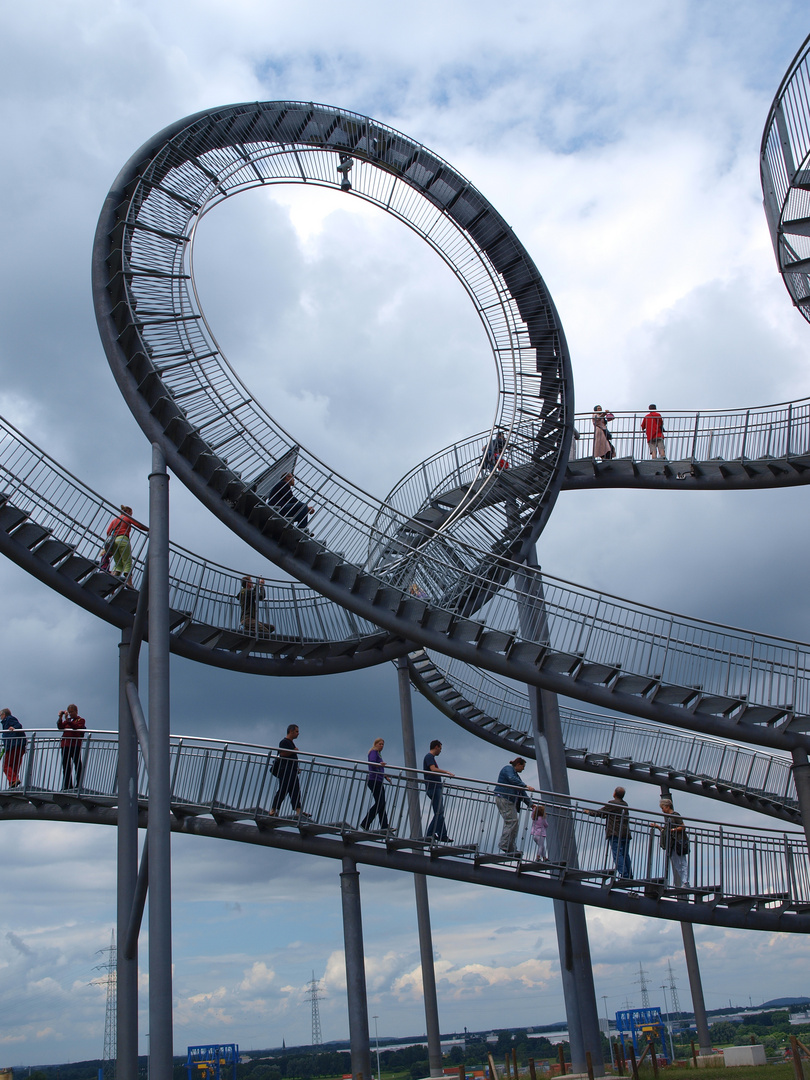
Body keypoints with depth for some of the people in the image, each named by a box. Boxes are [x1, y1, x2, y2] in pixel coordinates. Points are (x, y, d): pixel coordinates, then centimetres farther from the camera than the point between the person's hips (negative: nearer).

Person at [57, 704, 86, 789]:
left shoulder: (80, 720, 4)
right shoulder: (67, 721, 21)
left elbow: (76, 727, -17)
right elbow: (60, 727, 4)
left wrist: (67, 719, -22)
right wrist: (60, 718, -7)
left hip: (75, 745, -6)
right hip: (65, 745, 6)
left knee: (77, 765, -5)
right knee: (66, 766, 7)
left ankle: (79, 785, -4)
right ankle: (67, 785, 12)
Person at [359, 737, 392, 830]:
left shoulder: (378, 754, 26)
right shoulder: (373, 752, -4)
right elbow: (372, 762, -24)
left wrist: (386, 777, 41)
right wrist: (379, 764, -43)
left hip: (379, 781, 10)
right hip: (374, 780, -10)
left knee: (382, 804, 2)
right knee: (379, 803, -15)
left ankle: (385, 826, -4)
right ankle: (364, 824, -15)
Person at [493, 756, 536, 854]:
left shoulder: (516, 774, 27)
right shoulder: (508, 769, -1)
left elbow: (522, 792, 28)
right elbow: (512, 779, -23)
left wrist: (530, 803, 22)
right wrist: (526, 786, -30)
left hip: (510, 801, 10)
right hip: (503, 798, -10)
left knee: (514, 822, 3)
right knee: (512, 821, -16)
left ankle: (510, 848, 1)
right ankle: (504, 845, -17)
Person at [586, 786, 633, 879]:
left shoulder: (612, 803, -5)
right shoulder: (625, 805, 17)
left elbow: (600, 813, 0)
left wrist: (589, 812, 15)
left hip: (616, 833, -7)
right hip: (626, 833, 7)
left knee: (618, 854, -8)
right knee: (625, 855, 10)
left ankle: (624, 875, -15)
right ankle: (629, 876, 9)